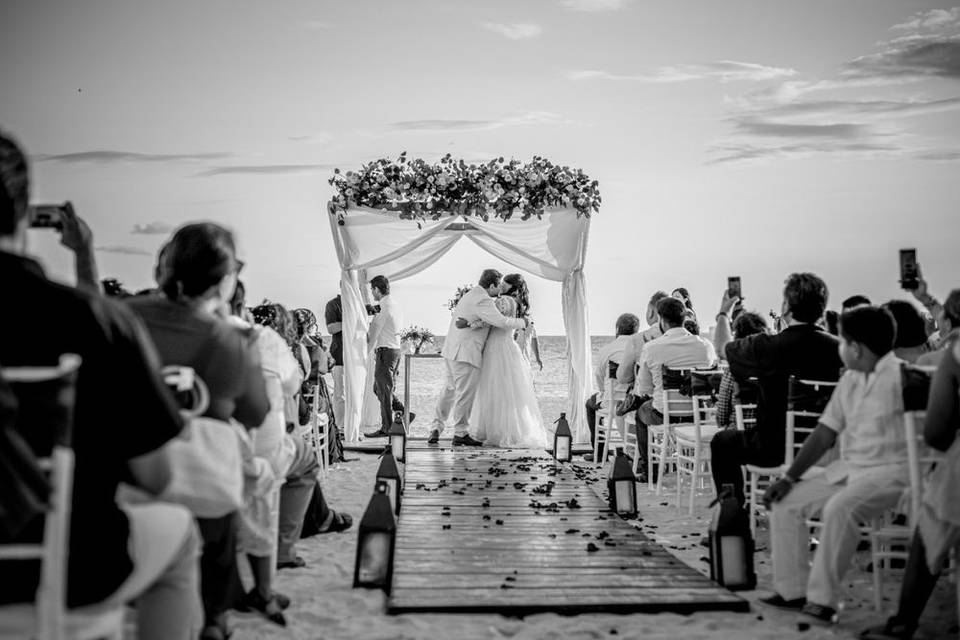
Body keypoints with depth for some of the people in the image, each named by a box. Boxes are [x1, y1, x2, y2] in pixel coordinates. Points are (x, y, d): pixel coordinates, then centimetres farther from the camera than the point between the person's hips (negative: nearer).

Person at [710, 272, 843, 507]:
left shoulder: (767, 347, -20)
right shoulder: (838, 348, -11)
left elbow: (723, 348, 1)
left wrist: (723, 314, 22)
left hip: (776, 448, -4)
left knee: (722, 442, 23)